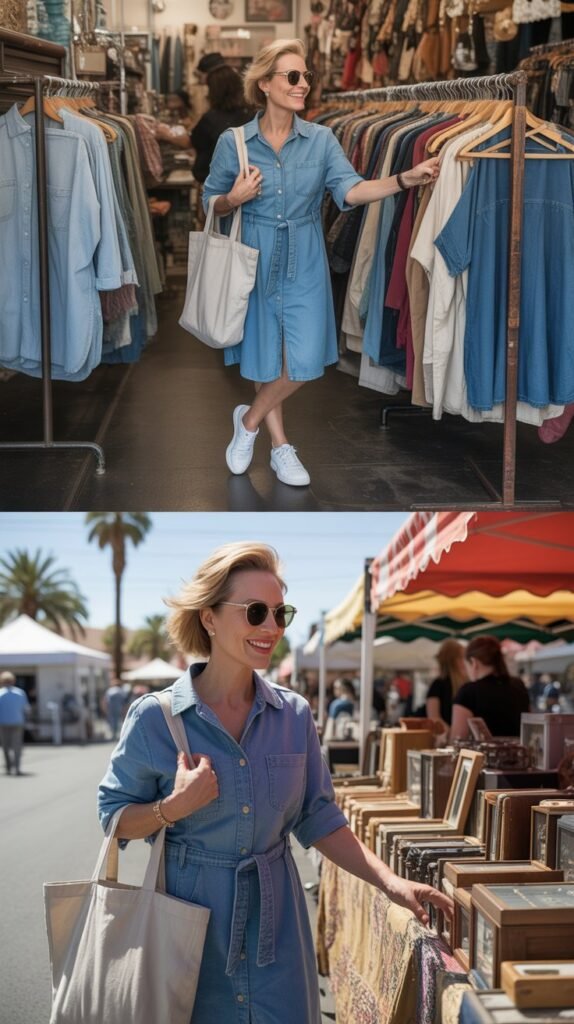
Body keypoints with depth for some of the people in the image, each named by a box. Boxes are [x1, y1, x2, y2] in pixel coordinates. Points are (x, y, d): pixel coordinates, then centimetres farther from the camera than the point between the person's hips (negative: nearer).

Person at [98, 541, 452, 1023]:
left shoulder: (294, 714, 1)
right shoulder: (154, 718, -8)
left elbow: (318, 818, 6)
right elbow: (114, 816, 0)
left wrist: (390, 882, -5)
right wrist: (174, 807, -19)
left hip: (275, 920, 3)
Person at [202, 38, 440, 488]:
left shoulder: (321, 139, -4)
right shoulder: (233, 143, -5)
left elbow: (349, 190, -18)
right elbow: (210, 203, 5)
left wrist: (407, 178, -33)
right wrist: (234, 200, -18)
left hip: (304, 266, 1)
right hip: (255, 264, -1)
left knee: (304, 360, -3)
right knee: (265, 359, 8)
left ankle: (249, 420, 23)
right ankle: (280, 446, 26)